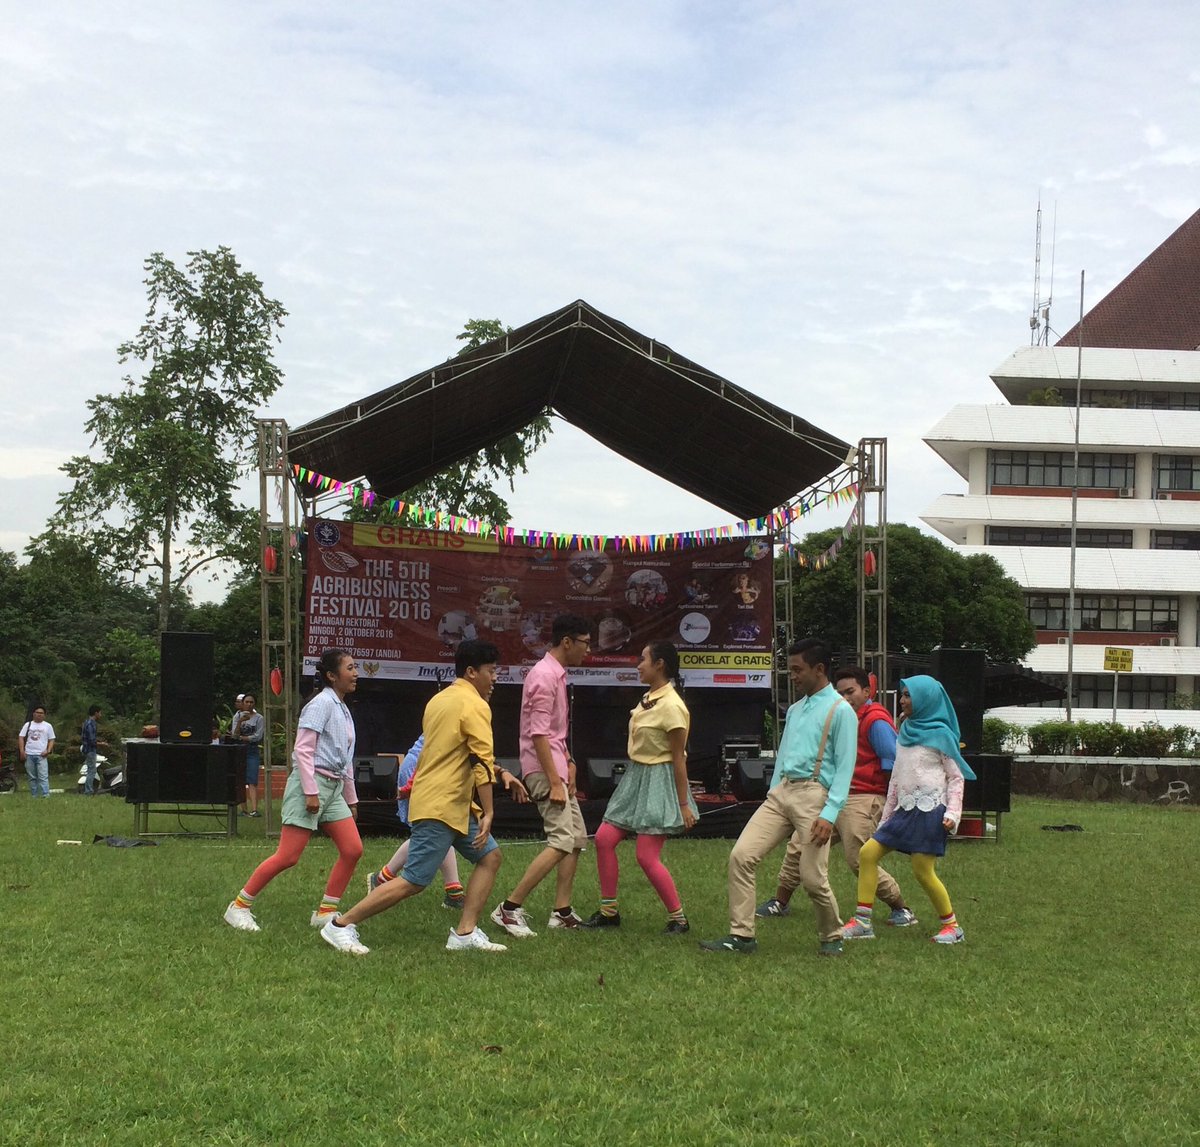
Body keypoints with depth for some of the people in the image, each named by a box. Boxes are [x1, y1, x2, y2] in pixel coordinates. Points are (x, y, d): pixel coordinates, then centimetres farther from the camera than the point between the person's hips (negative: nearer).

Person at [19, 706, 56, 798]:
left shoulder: (48, 726, 9)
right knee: (32, 777, 8)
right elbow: (21, 737, 8)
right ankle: (33, 796, 13)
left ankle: (46, 795, -18)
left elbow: (51, 740, 8)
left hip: (41, 755, -2)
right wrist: (22, 751, -4)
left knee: (43, 777, -13)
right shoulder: (28, 725, 11)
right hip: (29, 755, 2)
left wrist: (48, 751, -8)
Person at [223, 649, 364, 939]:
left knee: (353, 849, -2)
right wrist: (311, 792, -21)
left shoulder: (343, 709, 18)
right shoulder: (321, 703, -10)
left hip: (333, 788, 9)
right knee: (287, 856, -10)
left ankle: (325, 912, 7)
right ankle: (239, 907, 2)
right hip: (310, 784, -9)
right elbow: (302, 750, -16)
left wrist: (351, 799, 25)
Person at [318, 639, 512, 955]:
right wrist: (487, 813, -16)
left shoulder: (439, 699, 14)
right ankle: (341, 925, -2)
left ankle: (465, 933, 7)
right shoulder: (475, 706, -13)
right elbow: (483, 762, -18)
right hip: (442, 807, -10)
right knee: (413, 882, -8)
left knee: (490, 857, 11)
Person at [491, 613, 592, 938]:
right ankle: (510, 908, -14)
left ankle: (562, 912, 16)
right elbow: (539, 734, -21)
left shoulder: (556, 674, 15)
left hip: (557, 768, 11)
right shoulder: (545, 676, -16)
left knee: (577, 838, 12)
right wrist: (555, 782, -22)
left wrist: (568, 764, 15)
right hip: (544, 769, -11)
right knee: (562, 841, -16)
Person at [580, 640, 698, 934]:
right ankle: (608, 912, 15)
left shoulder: (671, 706, -19)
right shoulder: (649, 698, 9)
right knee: (604, 839, 5)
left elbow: (679, 757, -18)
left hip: (658, 782, -9)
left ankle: (678, 918, 6)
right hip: (636, 777, 9)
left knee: (647, 857, -9)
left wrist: (684, 804, -16)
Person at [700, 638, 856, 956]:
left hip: (813, 793, -7)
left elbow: (845, 767, -9)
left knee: (813, 878, -6)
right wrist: (772, 797, 16)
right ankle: (741, 935, -3)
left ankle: (832, 937, 20)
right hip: (780, 792, 7)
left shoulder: (841, 711, -4)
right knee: (741, 856, -7)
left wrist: (830, 813, -17)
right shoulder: (795, 710, 19)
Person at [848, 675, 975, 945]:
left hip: (930, 810, -7)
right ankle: (862, 923, -1)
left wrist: (952, 814, -12)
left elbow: (956, 777, -3)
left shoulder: (940, 735, -4)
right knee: (867, 854, -3)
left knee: (923, 871, -8)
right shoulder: (905, 733, 16)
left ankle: (951, 925, 10)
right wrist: (886, 815, 19)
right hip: (905, 809, 8)